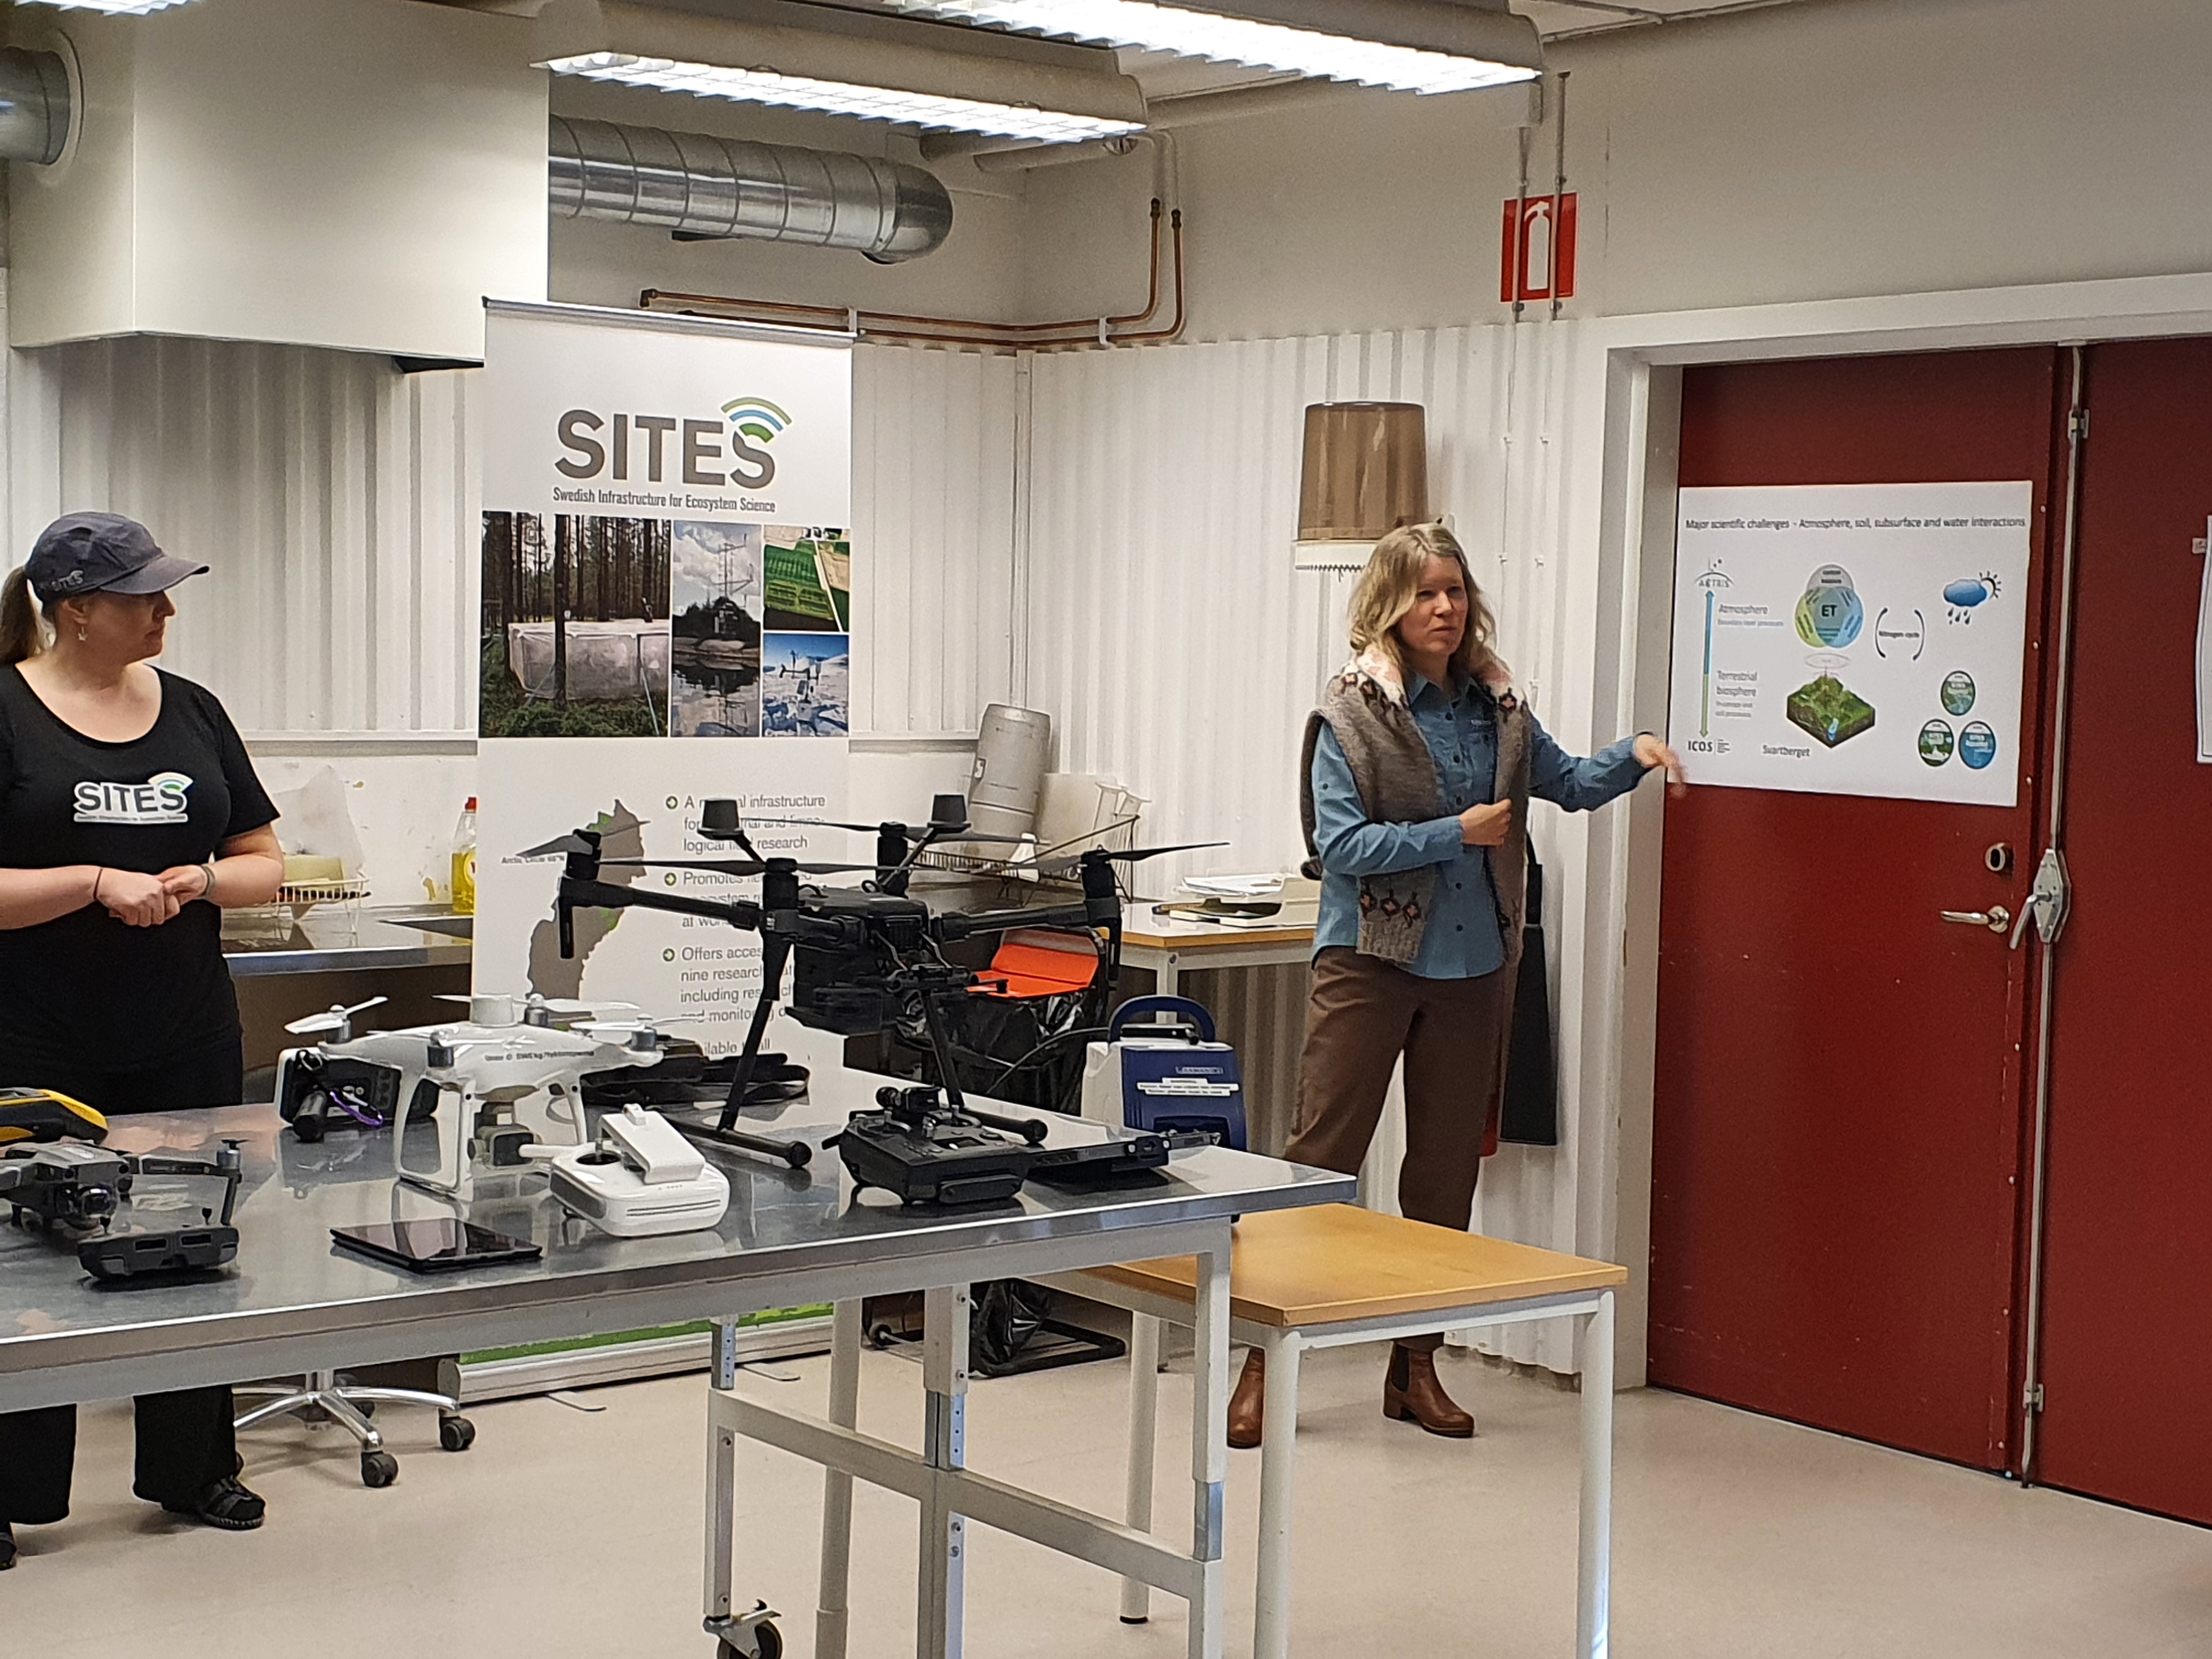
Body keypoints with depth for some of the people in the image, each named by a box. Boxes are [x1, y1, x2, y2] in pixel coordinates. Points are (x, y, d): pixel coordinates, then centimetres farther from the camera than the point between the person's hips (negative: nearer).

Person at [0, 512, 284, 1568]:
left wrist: (200, 879, -8)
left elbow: (265, 866, 12)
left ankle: (192, 1468, 26)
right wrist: (96, 882, -20)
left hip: (188, 1042, 5)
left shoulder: (192, 711, 9)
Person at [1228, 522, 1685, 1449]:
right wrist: (1458, 832, -17)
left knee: (1447, 1171, 10)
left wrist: (1634, 755, 3)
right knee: (1320, 1159, -5)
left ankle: (1416, 1366, 21)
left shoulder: (1495, 706, 7)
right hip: (1369, 962, -5)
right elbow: (1341, 845, -14)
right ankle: (1266, 1362, 2)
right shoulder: (1351, 714, -8)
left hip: (1473, 967, 5)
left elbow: (1566, 783, 21)